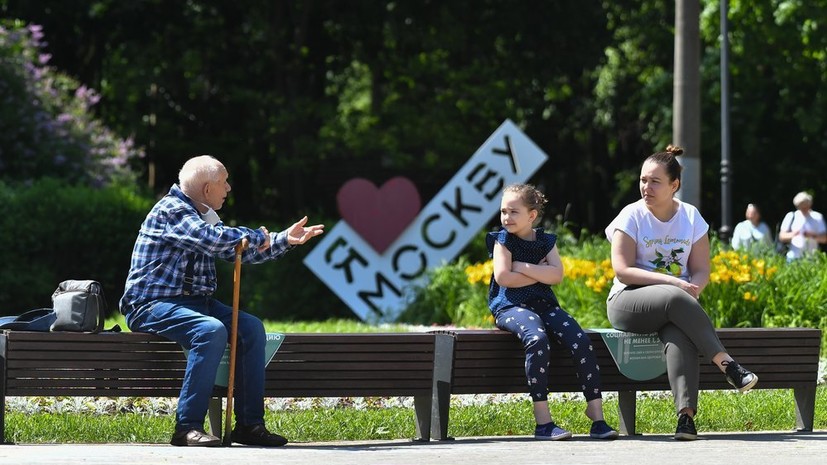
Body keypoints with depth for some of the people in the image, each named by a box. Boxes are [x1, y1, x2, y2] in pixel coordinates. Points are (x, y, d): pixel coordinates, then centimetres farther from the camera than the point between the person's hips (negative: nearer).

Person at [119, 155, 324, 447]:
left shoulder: (205, 218, 19)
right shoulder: (171, 210, -12)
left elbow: (240, 253, 31)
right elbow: (213, 239, -26)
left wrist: (285, 240, 25)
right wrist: (258, 236, -11)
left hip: (193, 302, 9)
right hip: (152, 305, -9)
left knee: (251, 328, -6)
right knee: (211, 331, -34)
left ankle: (248, 424, -6)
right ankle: (187, 427, -33)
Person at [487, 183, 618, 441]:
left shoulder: (546, 241, 14)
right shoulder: (503, 240, 5)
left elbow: (557, 275, -3)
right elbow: (503, 277, -10)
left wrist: (523, 267, -9)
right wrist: (540, 274, -3)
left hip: (544, 303, 4)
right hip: (511, 306, -4)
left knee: (581, 341, -21)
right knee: (537, 339, -37)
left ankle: (597, 418, -20)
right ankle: (543, 422, -37)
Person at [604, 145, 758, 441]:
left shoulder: (691, 217, 9)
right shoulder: (632, 216, 0)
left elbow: (701, 271, 8)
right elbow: (622, 270, -10)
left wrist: (691, 290, -18)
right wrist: (672, 282, -20)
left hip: (678, 304, 2)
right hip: (628, 302, -2)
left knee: (678, 335, -37)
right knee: (675, 299, -38)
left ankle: (686, 414, -50)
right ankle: (726, 364, -36)